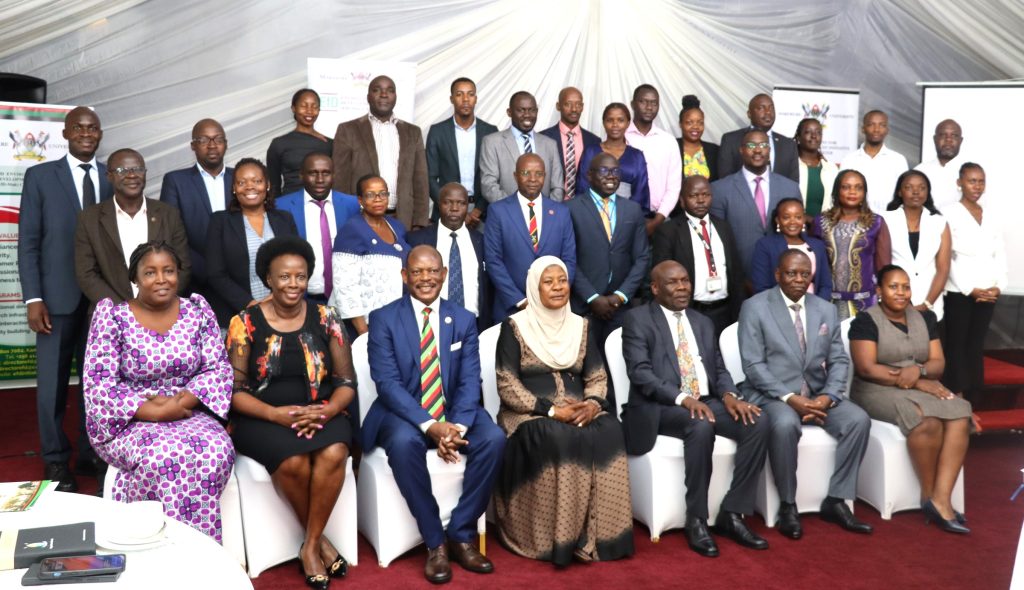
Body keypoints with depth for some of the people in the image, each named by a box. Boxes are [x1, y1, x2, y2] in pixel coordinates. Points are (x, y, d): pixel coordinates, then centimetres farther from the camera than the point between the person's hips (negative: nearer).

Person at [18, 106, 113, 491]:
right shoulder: (39, 176, 2)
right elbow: (28, 242, -2)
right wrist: (33, 298, -9)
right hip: (58, 296, -2)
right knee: (53, 382, 5)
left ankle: (91, 453, 22)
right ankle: (56, 460, 18)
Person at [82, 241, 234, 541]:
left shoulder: (197, 308, 4)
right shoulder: (111, 314, -4)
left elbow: (219, 368, 0)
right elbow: (98, 385, -10)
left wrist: (183, 401, -17)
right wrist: (153, 411, -21)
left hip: (189, 413, 2)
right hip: (130, 421, -2)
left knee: (217, 451, -30)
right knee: (165, 454, -35)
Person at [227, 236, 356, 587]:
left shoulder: (325, 319, 3)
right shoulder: (245, 323, -2)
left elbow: (346, 381, 3)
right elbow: (235, 390, -4)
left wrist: (327, 410, -18)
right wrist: (276, 414, -20)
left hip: (320, 414, 2)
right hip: (262, 419, -1)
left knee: (334, 454, -30)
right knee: (294, 461, -31)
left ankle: (310, 545, -9)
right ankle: (320, 538, -4)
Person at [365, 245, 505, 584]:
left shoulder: (464, 320, 6)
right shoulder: (383, 319, -3)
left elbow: (470, 381, -2)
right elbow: (387, 382, -13)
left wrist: (457, 426, -22)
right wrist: (429, 425, -26)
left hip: (454, 413, 3)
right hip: (404, 414, -2)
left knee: (494, 439, -26)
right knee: (404, 442, -36)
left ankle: (461, 535, -10)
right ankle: (435, 542, -18)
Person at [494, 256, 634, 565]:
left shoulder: (580, 325, 12)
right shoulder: (515, 326, -2)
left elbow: (597, 376, 9)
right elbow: (507, 386, -9)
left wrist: (592, 403, -14)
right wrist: (551, 410, -19)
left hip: (578, 411, 4)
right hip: (531, 414, -4)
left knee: (608, 431, -26)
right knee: (557, 437, -35)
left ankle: (598, 534, -18)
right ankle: (559, 538, -21)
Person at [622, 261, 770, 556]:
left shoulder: (703, 322, 20)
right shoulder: (638, 319, 0)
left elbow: (719, 369, 16)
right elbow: (639, 372, -12)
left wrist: (729, 395, -8)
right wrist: (683, 398, -24)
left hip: (706, 401, 6)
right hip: (660, 407, -6)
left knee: (758, 422, -18)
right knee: (701, 425, -36)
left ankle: (731, 514, -10)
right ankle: (696, 520, -20)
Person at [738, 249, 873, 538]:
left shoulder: (826, 310, 11)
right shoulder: (754, 307, -4)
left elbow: (839, 361, 8)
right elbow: (753, 365, -11)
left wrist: (827, 396, -12)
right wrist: (790, 398, -21)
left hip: (817, 394, 5)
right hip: (772, 394, -5)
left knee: (859, 419, -20)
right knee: (785, 424, -35)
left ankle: (836, 501, -6)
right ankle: (788, 506, -16)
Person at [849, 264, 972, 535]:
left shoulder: (924, 318, 14)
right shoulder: (866, 321, -5)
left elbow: (938, 363, 8)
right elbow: (866, 368, -14)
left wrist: (918, 370, -17)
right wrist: (917, 383, -18)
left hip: (922, 387, 6)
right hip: (878, 391, -6)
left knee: (959, 415, -24)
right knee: (928, 419, -32)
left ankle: (941, 499, -28)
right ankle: (928, 494, -11)